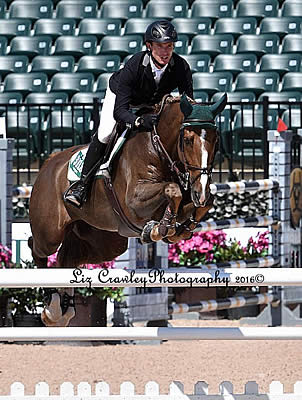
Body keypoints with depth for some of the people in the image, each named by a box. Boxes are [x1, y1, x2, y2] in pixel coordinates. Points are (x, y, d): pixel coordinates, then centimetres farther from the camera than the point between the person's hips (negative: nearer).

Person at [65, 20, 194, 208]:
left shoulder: (181, 67, -33)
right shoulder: (133, 66, -41)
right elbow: (119, 111, -42)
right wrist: (140, 121, -60)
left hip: (155, 101, 4)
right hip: (120, 94, -4)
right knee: (105, 134, -21)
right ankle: (83, 183, -9)